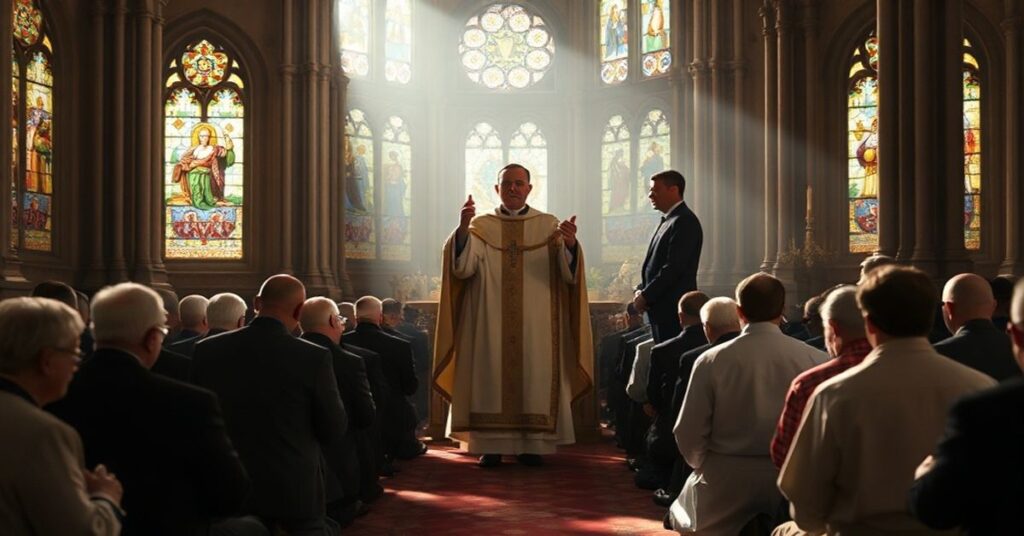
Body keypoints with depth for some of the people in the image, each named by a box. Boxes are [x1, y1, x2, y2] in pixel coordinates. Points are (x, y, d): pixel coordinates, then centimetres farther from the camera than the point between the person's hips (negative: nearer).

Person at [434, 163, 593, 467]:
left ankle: (533, 445, 8)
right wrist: (462, 229, -27)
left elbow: (568, 273, -6)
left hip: (536, 327, 0)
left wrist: (570, 245, -28)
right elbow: (462, 268, -9)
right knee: (491, 379, -2)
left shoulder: (549, 226, 7)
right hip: (490, 325, 0)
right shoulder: (480, 226, 8)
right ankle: (491, 445, 4)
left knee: (535, 380, -1)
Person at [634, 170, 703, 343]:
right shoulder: (668, 220, 18)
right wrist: (641, 290, 5)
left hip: (673, 309, -9)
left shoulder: (685, 221, -12)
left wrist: (646, 296, -14)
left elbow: (674, 267, -18)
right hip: (661, 309, 9)